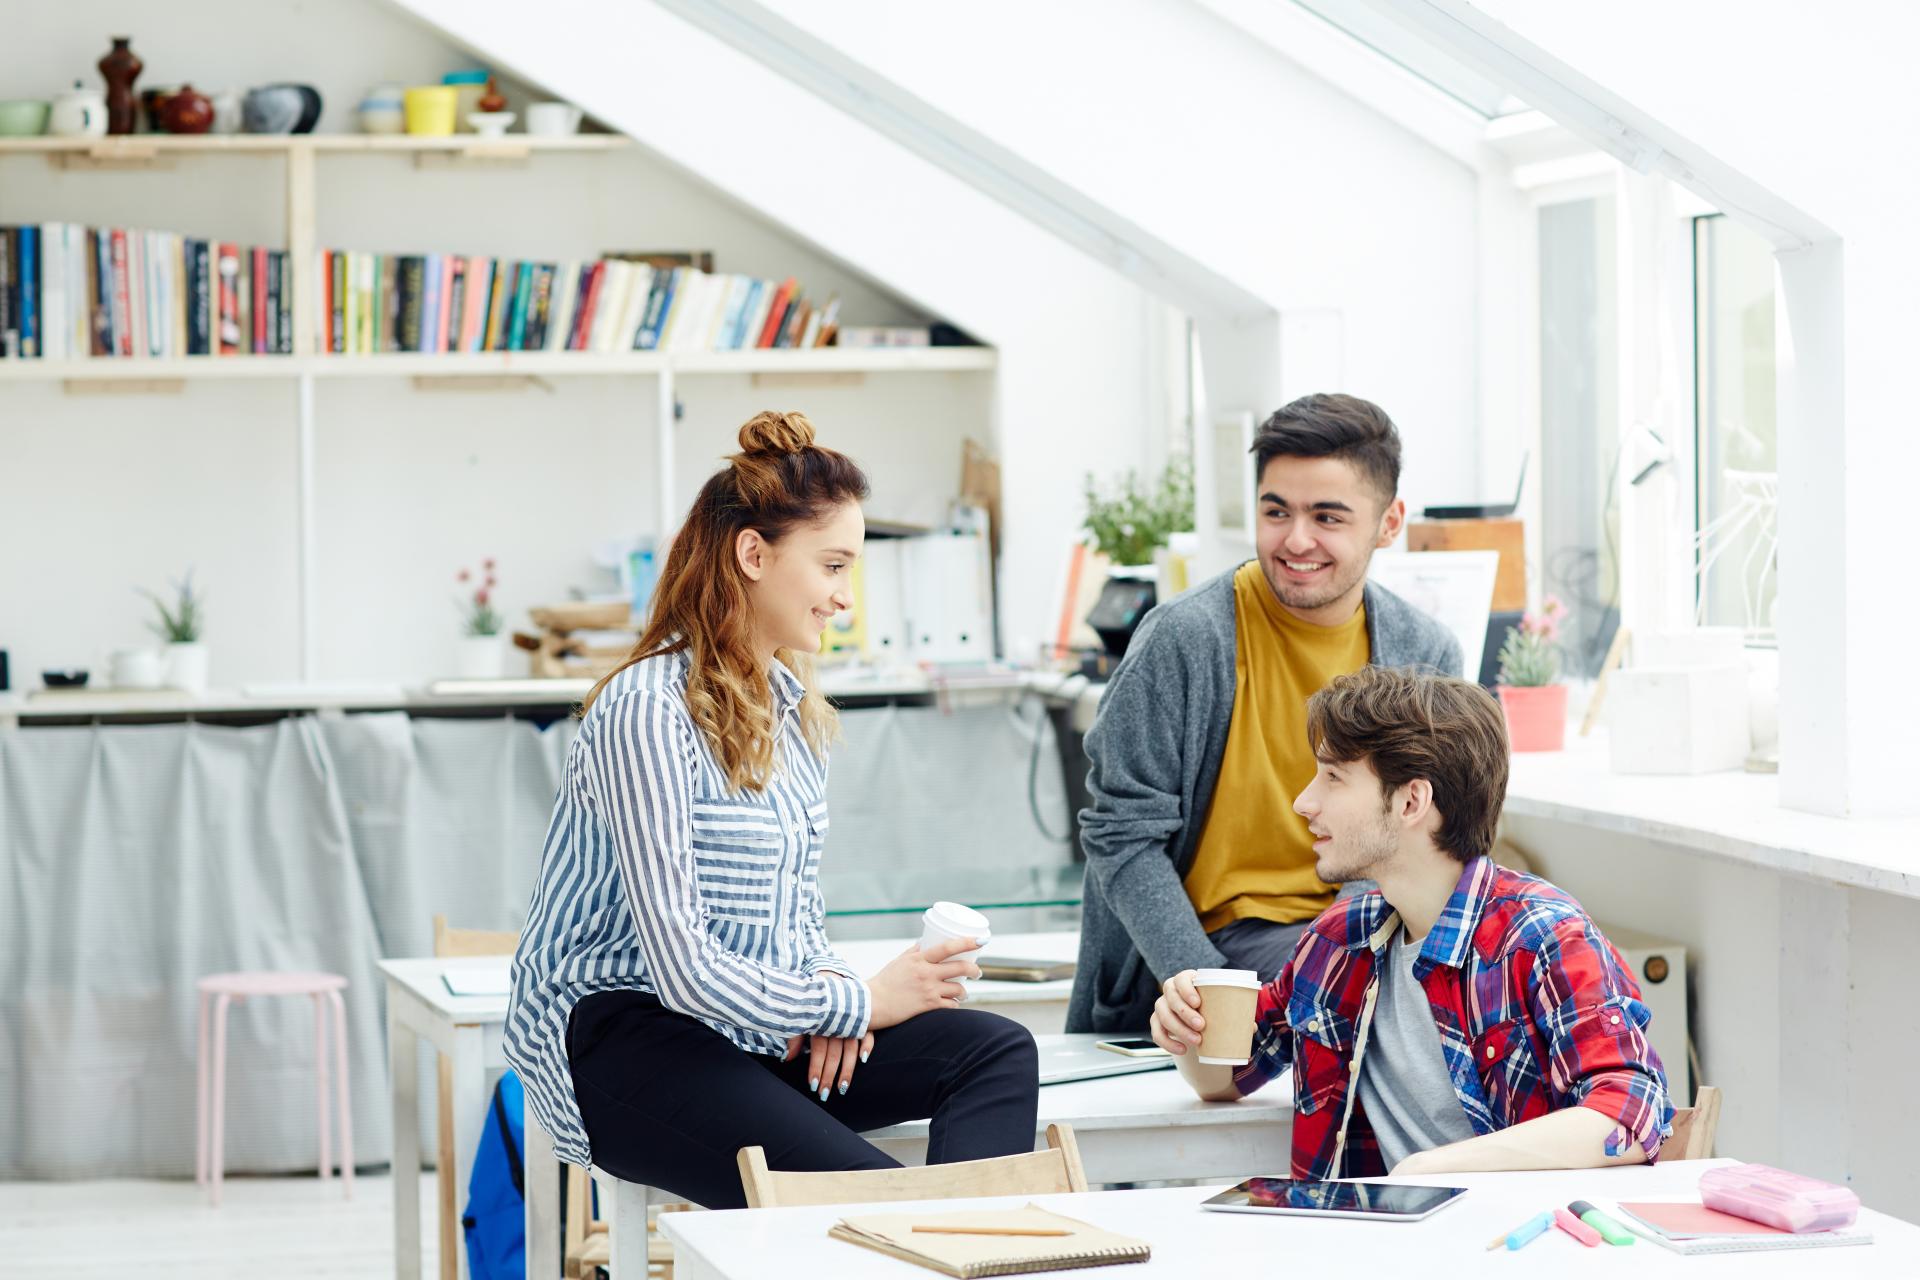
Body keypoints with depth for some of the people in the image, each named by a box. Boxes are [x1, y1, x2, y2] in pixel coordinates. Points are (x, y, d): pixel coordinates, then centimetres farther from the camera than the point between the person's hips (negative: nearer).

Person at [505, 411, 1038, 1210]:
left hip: (753, 1025, 9)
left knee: (998, 1051, -14)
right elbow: (683, 965, -21)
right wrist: (857, 1002, -12)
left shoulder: (790, 706, 13)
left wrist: (828, 987, -2)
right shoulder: (649, 713, -17)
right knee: (867, 1199, -31)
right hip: (624, 1034, -9)